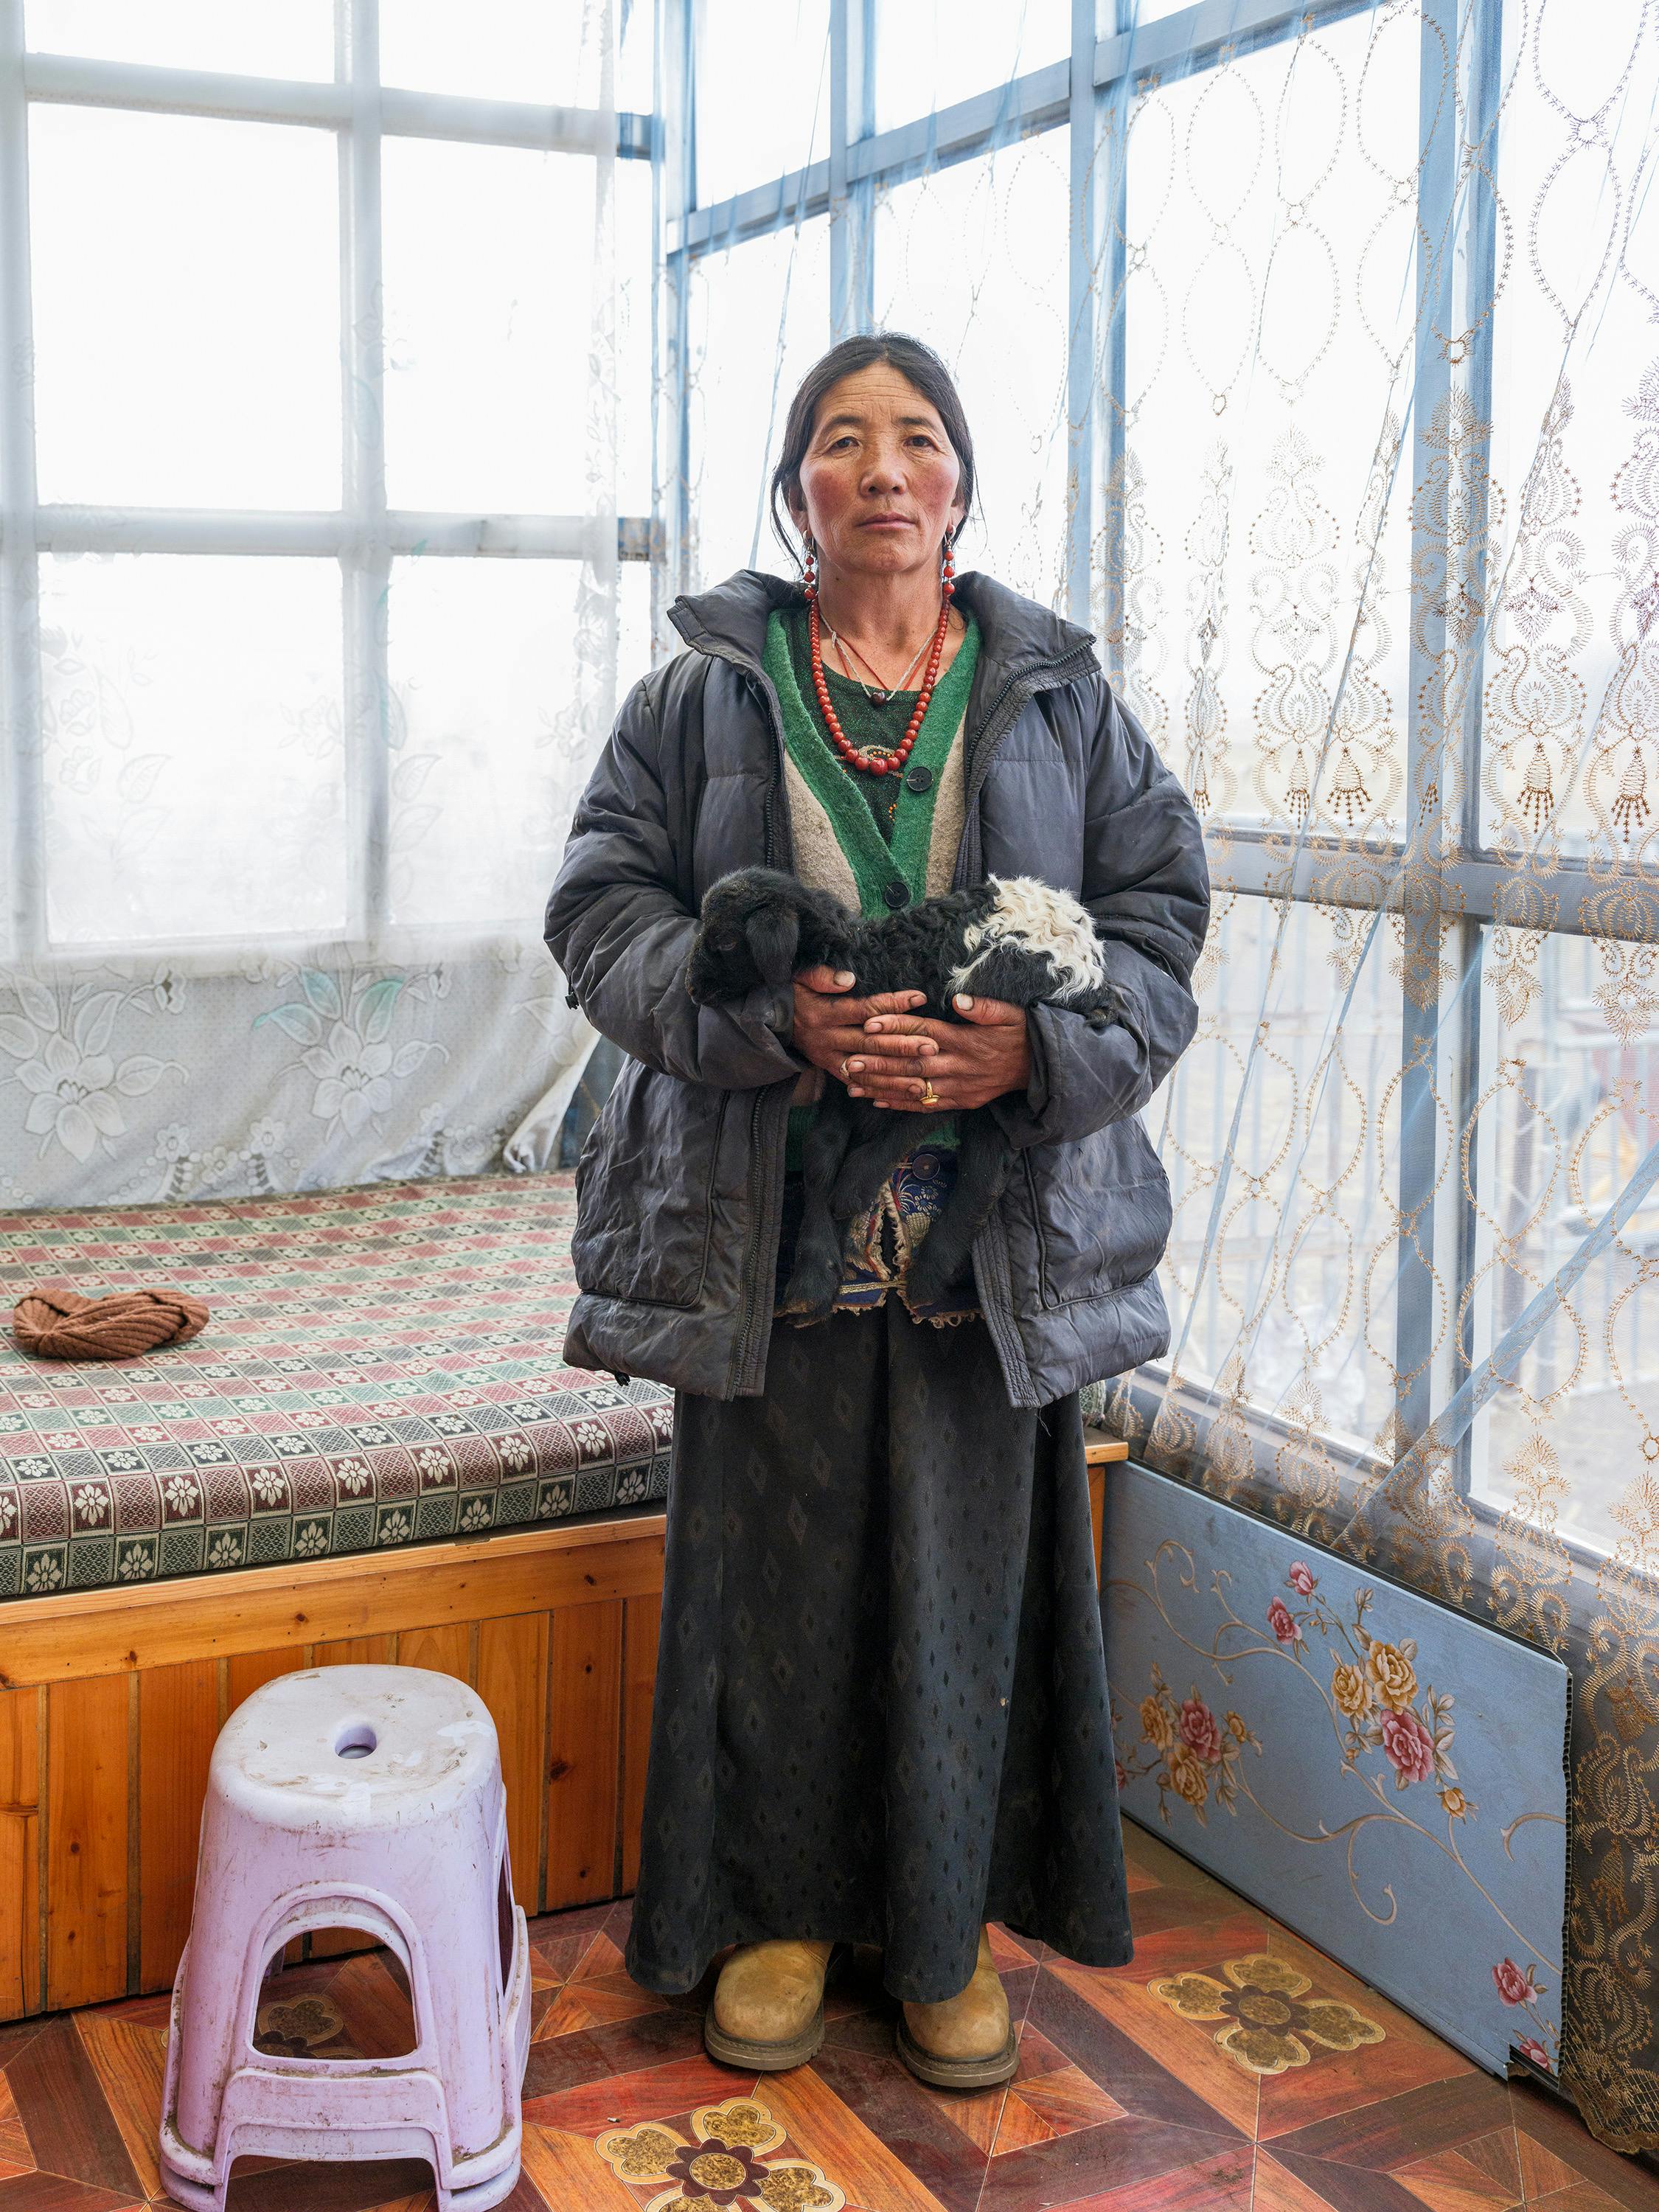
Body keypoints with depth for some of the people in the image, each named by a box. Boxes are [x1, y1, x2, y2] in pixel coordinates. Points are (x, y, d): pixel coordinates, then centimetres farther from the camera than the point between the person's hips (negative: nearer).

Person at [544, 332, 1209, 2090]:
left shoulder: (1057, 695, 8)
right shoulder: (703, 694, 5)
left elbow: (1160, 915, 5)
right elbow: (604, 909, 1)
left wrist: (1039, 1048, -15)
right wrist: (774, 1019, -17)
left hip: (999, 1236, 1)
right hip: (767, 1230, 0)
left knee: (967, 1578, 8)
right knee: (778, 1567, 8)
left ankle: (947, 1929, 27)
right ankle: (782, 1909, 28)